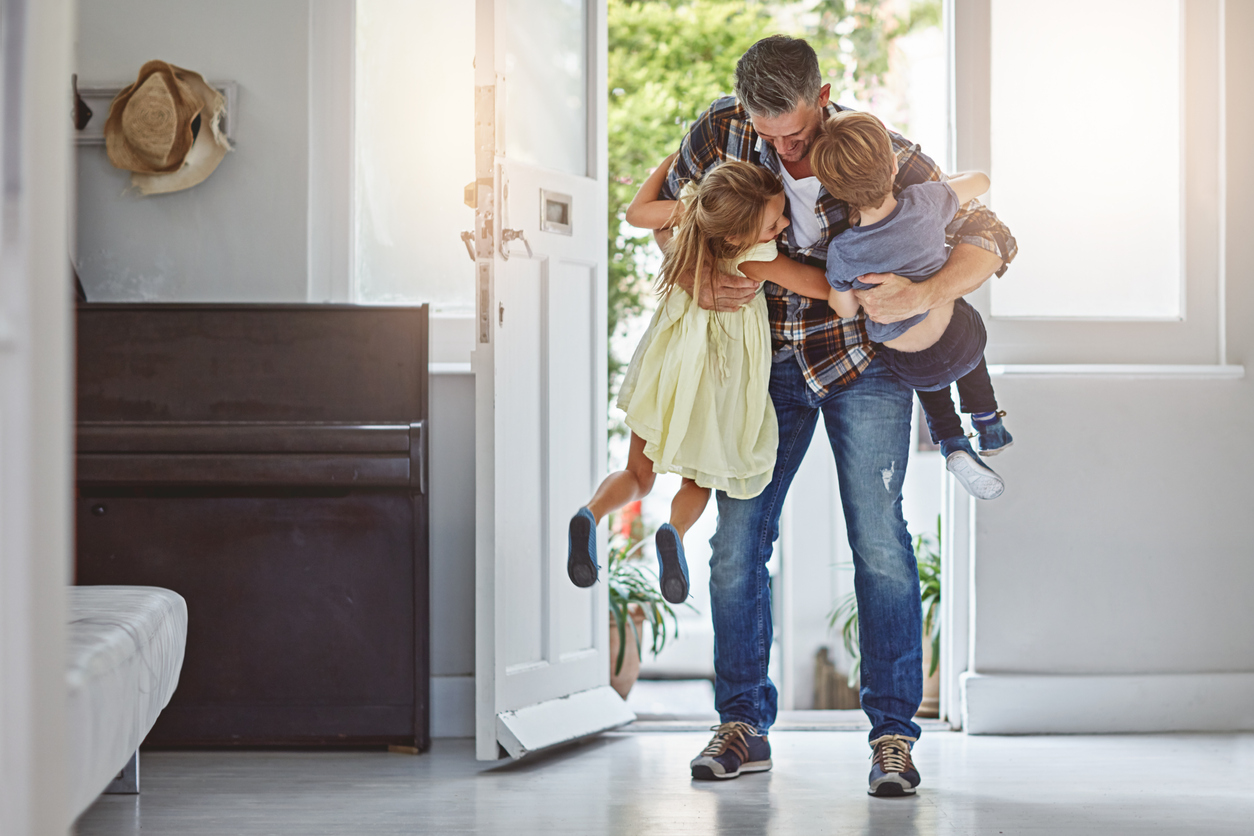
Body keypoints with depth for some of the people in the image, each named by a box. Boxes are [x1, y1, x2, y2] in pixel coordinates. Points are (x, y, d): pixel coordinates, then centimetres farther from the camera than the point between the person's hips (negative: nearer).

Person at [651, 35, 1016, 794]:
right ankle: (743, 727, 10)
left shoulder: (885, 158, -23)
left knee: (879, 540, -9)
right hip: (766, 358, 3)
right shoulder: (722, 133, -16)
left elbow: (989, 238, -26)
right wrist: (695, 279, -20)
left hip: (863, 357, -3)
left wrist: (923, 295, -45)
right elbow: (669, 214, 1)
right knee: (738, 540, -1)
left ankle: (894, 735, -2)